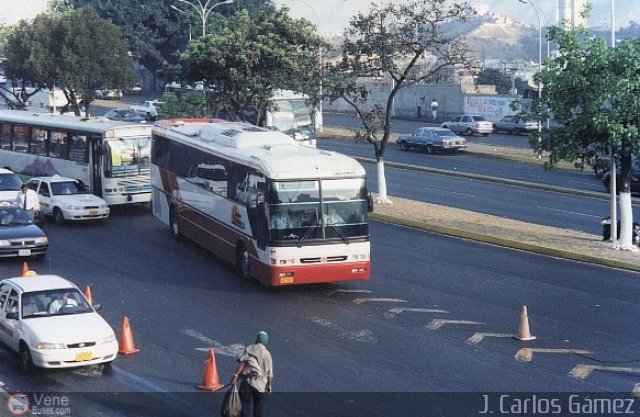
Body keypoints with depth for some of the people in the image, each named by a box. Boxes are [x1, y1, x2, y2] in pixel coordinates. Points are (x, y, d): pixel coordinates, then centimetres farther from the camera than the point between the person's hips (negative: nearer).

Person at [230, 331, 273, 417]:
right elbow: (270, 373, 10)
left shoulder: (248, 349, 4)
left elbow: (241, 362, -10)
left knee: (245, 404, 2)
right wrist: (270, 386, 15)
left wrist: (236, 374, -12)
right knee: (259, 407, 11)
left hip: (247, 381, -2)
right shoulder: (267, 354, 13)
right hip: (260, 384, 2)